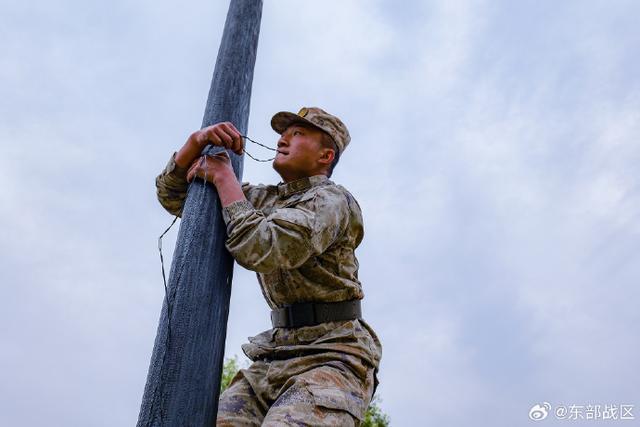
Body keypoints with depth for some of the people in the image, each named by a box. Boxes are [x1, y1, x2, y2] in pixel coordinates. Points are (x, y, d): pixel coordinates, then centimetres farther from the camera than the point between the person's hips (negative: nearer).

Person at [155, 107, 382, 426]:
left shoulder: (331, 199, -5)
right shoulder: (262, 199, 16)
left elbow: (259, 248, -21)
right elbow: (172, 194, 19)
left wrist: (224, 176, -8)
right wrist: (198, 140, 1)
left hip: (331, 355, -6)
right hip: (275, 354, 7)